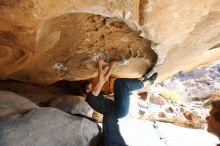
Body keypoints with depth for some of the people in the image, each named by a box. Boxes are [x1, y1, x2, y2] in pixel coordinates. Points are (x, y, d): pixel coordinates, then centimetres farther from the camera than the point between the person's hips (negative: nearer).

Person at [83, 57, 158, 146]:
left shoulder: (95, 93, 17)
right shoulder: (90, 97, -11)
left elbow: (104, 79, 17)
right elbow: (101, 81, -23)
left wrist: (111, 67, 13)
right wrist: (100, 65, -14)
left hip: (116, 107, 10)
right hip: (118, 111, -10)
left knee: (118, 82, 8)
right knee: (124, 84, -20)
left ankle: (141, 79, 10)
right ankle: (148, 82, -2)